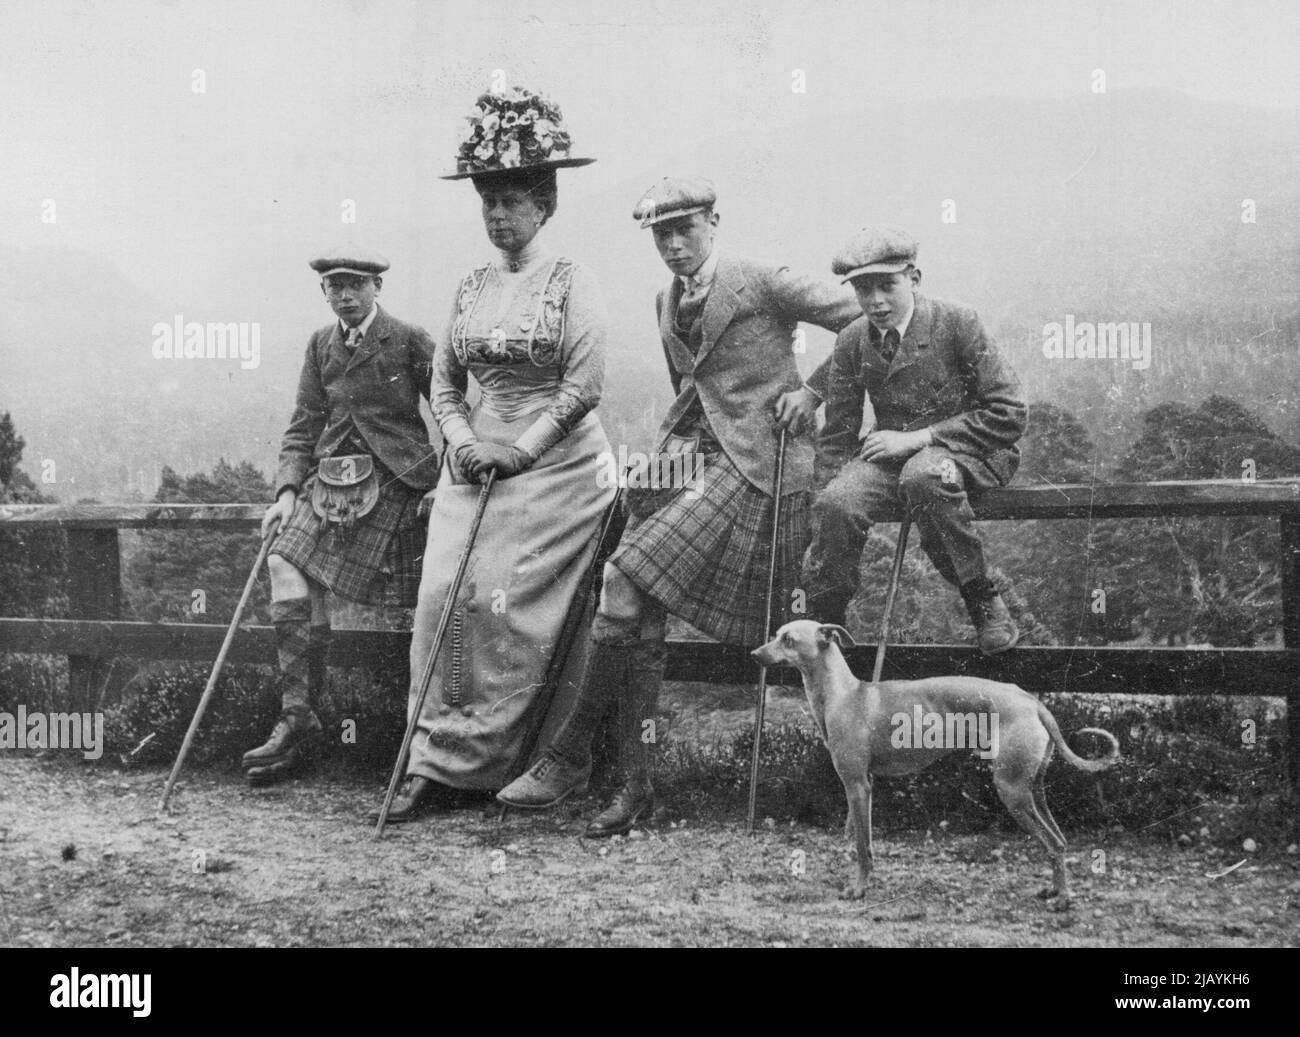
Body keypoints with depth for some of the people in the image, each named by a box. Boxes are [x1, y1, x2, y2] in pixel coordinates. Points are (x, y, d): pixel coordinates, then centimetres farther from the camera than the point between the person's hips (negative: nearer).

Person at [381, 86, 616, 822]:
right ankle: (439, 758, -3)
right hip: (478, 460, 6)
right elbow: (444, 382, 15)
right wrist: (463, 442, -3)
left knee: (504, 604, -13)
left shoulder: (571, 284, -3)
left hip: (556, 460, -6)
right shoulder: (472, 288, 14)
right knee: (443, 597, -7)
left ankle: (463, 763, -8)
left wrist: (520, 450, -14)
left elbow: (585, 384, -12)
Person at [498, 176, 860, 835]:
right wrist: (677, 439, 15)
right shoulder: (667, 303, 18)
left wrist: (811, 391, -5)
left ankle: (571, 753, -10)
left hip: (752, 458, -7)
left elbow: (864, 323, -3)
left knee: (628, 584, -20)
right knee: (639, 612, -9)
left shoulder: (762, 284, -4)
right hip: (690, 451, 7)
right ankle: (636, 784, -4)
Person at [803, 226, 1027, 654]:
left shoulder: (956, 324, -11)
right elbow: (837, 436, 12)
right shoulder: (852, 342, 2)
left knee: (923, 475, -39)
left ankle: (983, 600, -21)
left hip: (970, 450, -4)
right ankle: (824, 627, -7)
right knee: (837, 503, -28)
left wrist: (918, 438, -18)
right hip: (892, 450, 4)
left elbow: (1009, 413, -14)